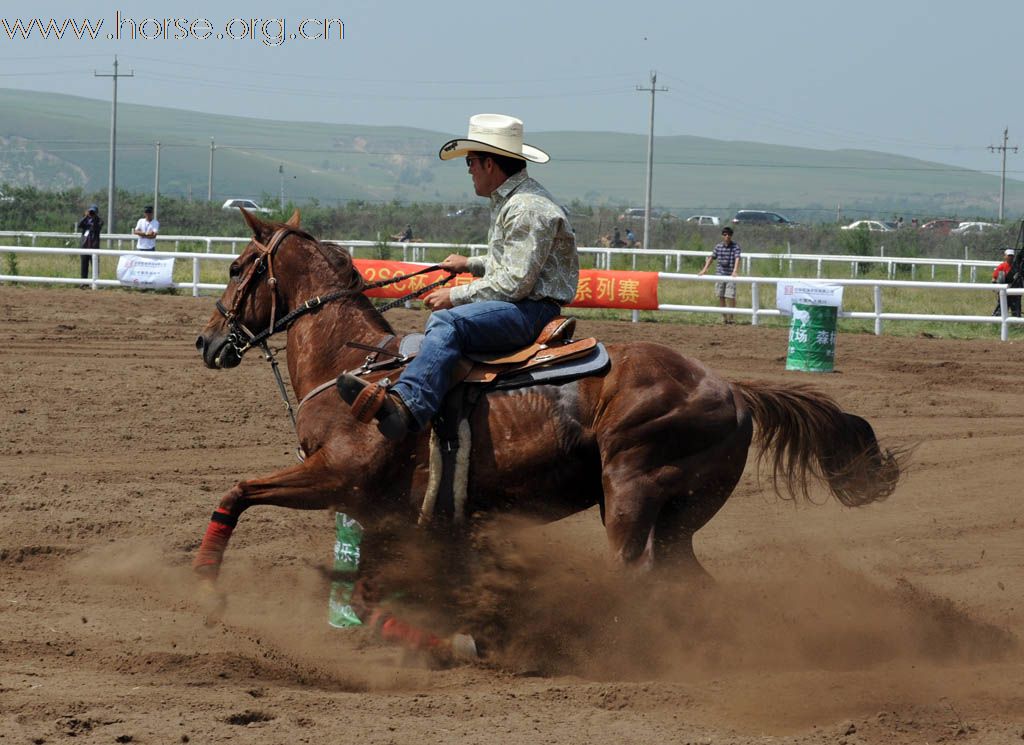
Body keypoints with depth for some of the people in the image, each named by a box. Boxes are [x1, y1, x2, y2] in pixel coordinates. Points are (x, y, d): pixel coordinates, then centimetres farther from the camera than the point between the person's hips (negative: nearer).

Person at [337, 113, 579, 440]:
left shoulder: (527, 209, -16)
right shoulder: (507, 200, 19)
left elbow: (515, 283, -21)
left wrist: (456, 296, -15)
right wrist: (471, 265, 20)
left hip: (534, 310, -12)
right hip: (517, 306, 12)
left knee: (447, 323, -31)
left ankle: (405, 405, -52)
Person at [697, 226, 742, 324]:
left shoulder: (735, 246, -5)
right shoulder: (718, 247, 5)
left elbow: (737, 259, -17)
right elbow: (712, 257, 7)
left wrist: (735, 271, -32)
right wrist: (704, 269, -2)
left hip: (730, 275, -4)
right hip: (720, 274, 4)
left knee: (730, 296, -9)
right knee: (721, 296, 7)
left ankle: (730, 317, 0)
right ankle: (725, 317, 17)